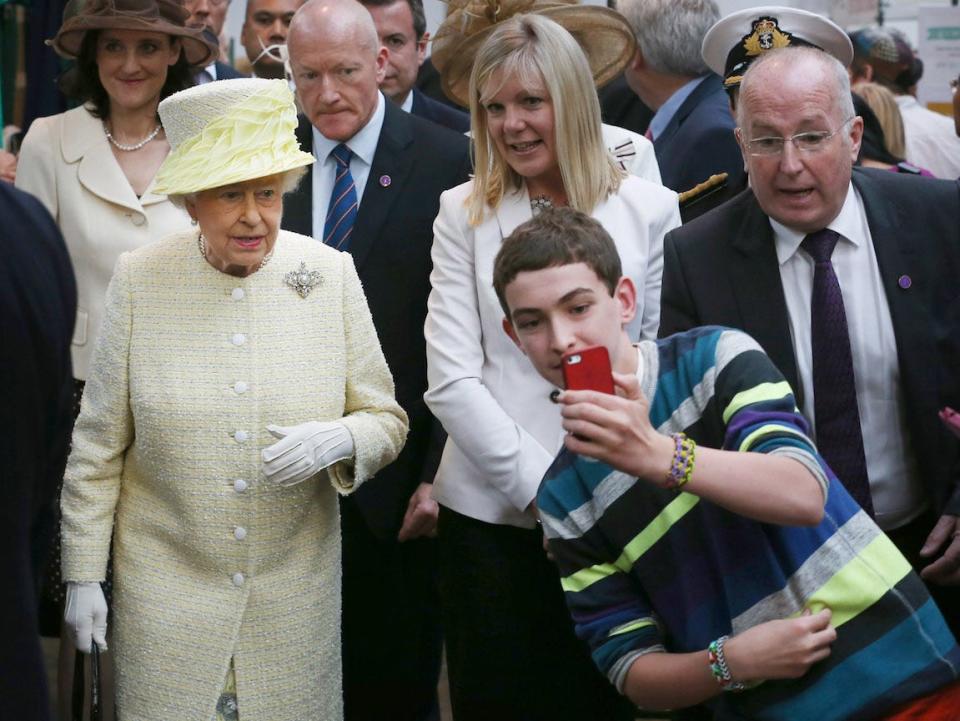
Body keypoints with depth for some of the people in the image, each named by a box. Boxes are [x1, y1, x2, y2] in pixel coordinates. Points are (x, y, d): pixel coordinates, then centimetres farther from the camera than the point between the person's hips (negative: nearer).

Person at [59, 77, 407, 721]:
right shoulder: (140, 280, -5)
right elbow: (98, 446, 1)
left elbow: (387, 421, 2)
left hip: (296, 590, 1)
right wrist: (83, 575, 0)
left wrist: (338, 441, -20)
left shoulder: (331, 274, -3)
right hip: (164, 588, -1)